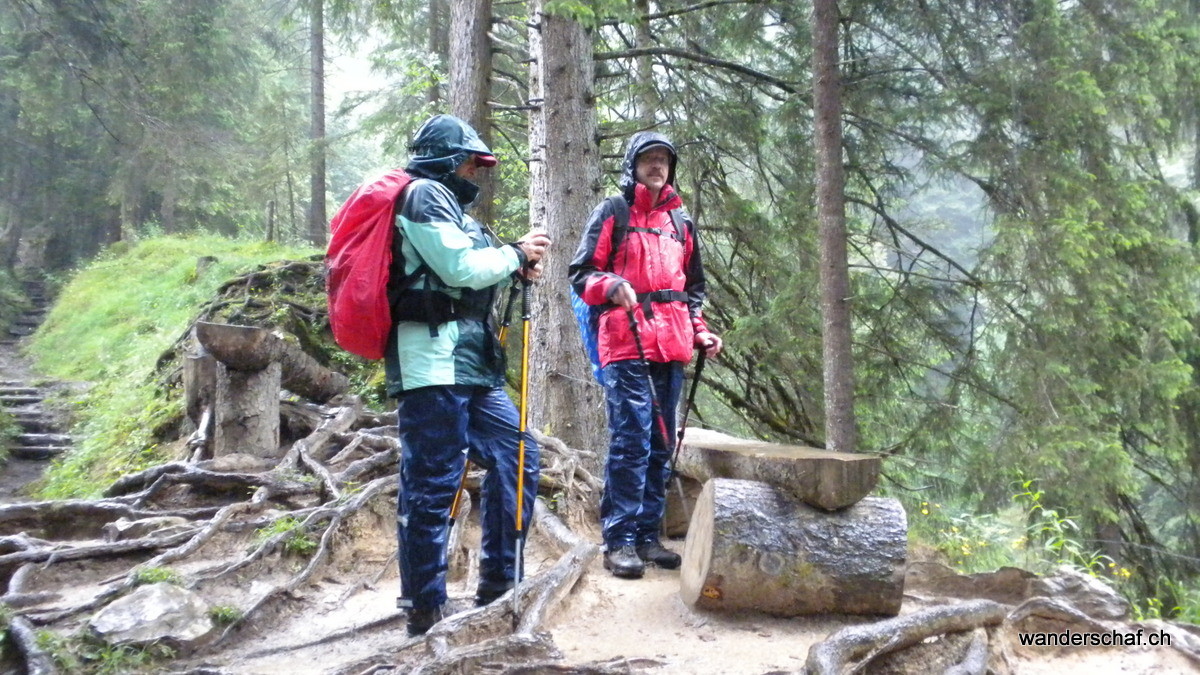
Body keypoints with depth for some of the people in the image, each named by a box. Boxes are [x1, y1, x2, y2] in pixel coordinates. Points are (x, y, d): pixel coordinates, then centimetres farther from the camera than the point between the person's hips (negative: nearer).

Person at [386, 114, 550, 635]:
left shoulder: (447, 203, 26)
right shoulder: (425, 193, -4)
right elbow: (460, 267, -15)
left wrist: (514, 272, 9)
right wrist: (514, 254, 0)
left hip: (470, 363, 10)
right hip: (434, 357, -10)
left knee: (517, 457, 10)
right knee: (432, 483, -7)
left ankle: (498, 587, 18)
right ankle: (425, 612, -1)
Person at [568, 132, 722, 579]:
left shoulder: (681, 220, 22)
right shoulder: (612, 213, 6)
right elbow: (581, 273, 1)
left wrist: (700, 331, 14)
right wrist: (612, 286, -19)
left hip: (671, 346, 6)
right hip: (626, 343, -6)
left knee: (662, 444, 8)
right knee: (631, 440, -11)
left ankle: (647, 535, 17)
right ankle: (619, 541, -5)